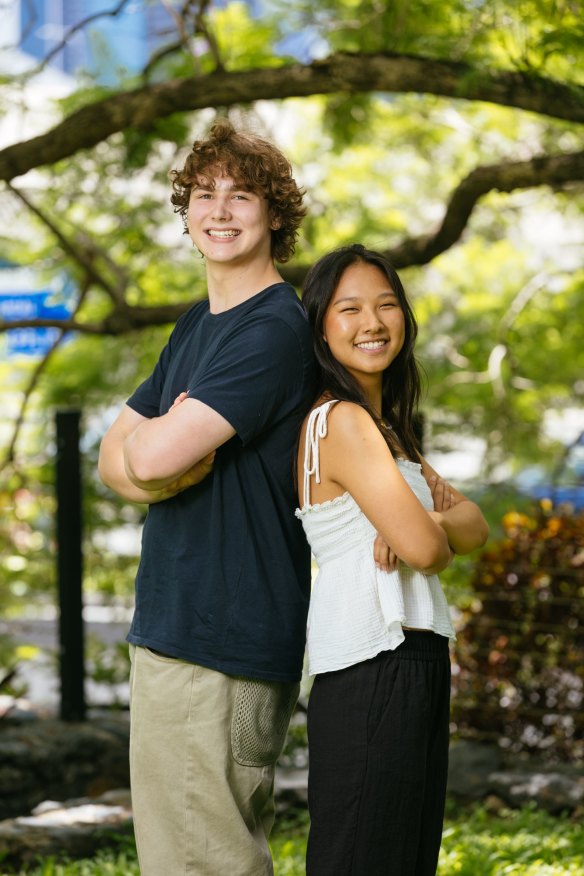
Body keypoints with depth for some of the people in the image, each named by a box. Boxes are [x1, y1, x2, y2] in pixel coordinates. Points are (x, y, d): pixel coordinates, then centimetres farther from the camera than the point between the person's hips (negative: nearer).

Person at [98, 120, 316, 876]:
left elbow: (154, 453, -22)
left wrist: (143, 432, 1)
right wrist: (149, 461, -9)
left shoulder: (275, 329, -13)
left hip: (222, 637, -9)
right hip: (175, 620, 9)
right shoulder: (196, 325, 16)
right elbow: (116, 458, 14)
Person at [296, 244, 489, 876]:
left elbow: (473, 525, 9)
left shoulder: (385, 427, 17)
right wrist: (434, 536, 4)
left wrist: (432, 524, -13)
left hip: (416, 664, 10)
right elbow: (425, 550, -19)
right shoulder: (341, 422, -13)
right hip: (373, 673, -10)